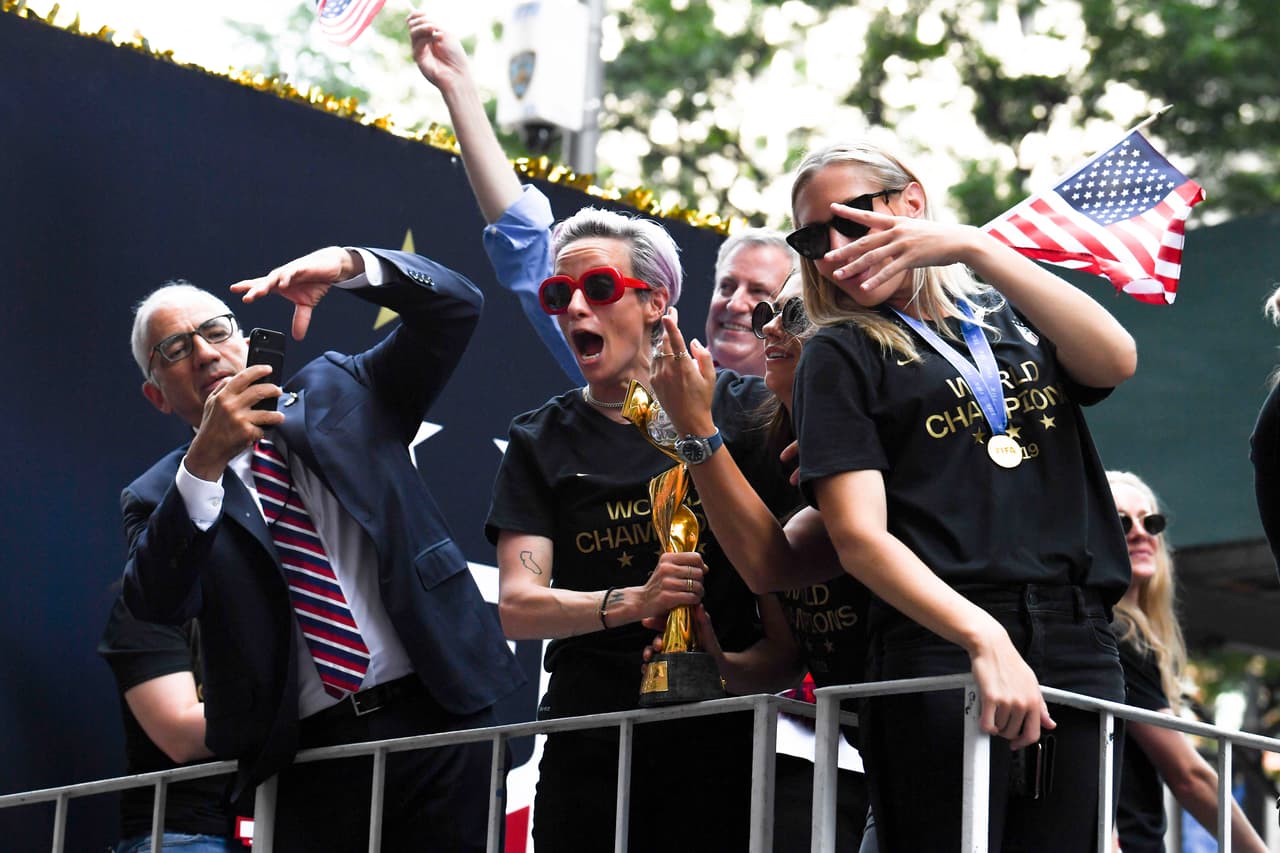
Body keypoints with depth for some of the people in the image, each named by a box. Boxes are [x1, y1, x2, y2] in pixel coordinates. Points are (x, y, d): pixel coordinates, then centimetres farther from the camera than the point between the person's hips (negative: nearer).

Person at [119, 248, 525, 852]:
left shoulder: (335, 392, 12)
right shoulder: (159, 497, 7)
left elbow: (454, 308, 5)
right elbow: (156, 603, -13)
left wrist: (347, 264, -13)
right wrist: (206, 459, -21)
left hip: (436, 717, 1)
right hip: (304, 758, -1)